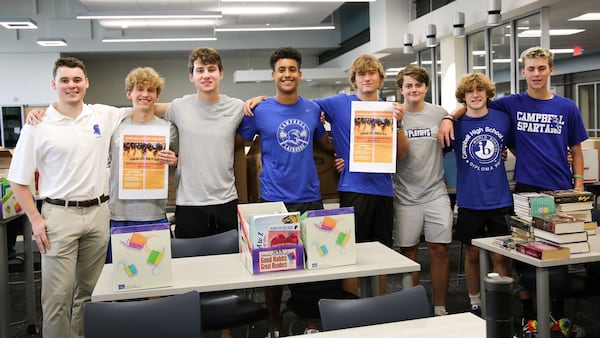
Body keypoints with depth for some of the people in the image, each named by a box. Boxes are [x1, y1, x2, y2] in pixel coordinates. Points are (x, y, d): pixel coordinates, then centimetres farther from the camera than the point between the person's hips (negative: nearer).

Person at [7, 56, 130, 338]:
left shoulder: (104, 115, 3)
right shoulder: (38, 125, -5)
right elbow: (18, 180, -2)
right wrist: (35, 220, -8)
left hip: (98, 212, 3)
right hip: (59, 215, -3)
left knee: (88, 289, 16)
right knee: (57, 294, -1)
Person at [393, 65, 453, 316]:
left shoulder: (440, 114, 5)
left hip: (436, 193, 1)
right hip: (405, 195, -1)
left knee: (439, 250, 3)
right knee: (408, 252, 5)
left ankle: (440, 309, 17)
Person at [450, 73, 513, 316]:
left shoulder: (503, 119, 1)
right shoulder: (456, 124, -4)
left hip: (500, 200, 1)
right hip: (470, 201, 0)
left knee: (500, 256, 4)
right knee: (472, 254, 12)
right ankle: (475, 304, 29)